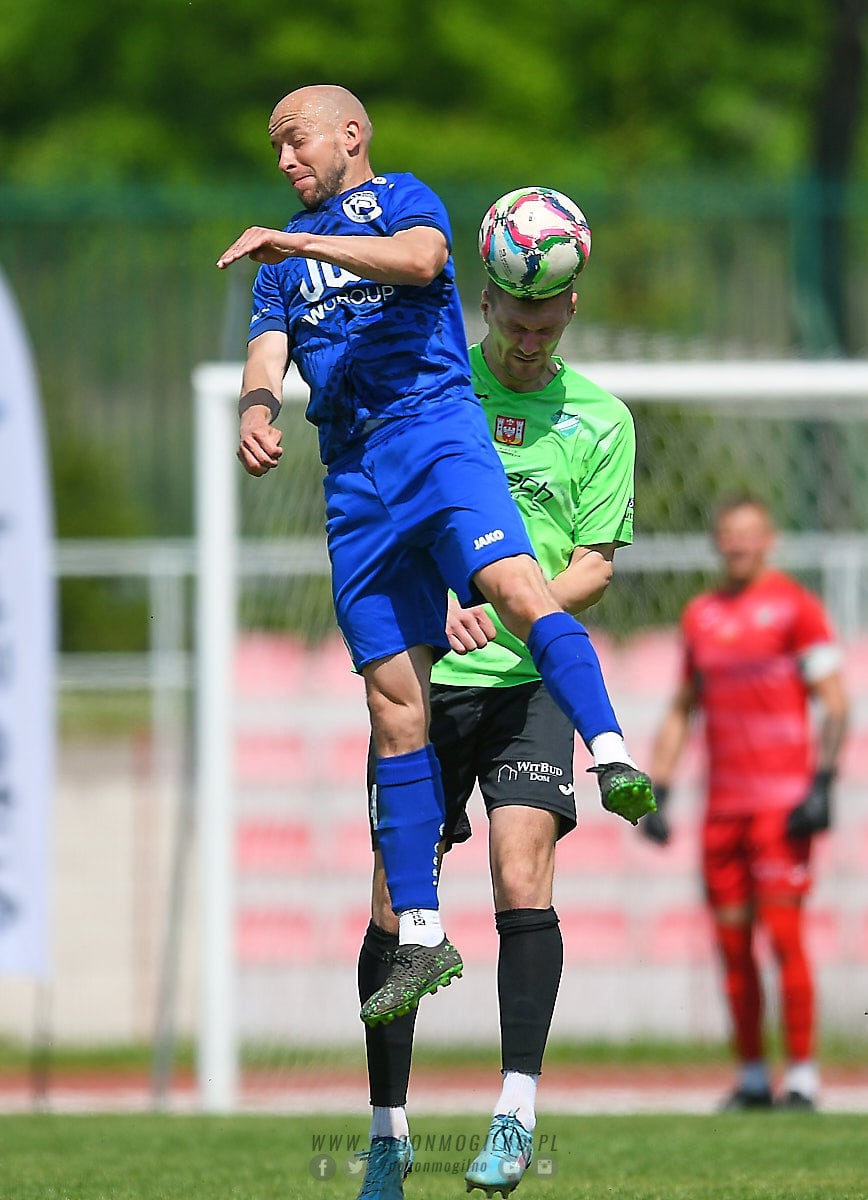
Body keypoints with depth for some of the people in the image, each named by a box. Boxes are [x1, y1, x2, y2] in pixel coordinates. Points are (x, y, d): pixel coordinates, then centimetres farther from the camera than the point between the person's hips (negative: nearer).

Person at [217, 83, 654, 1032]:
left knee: (511, 580, -32)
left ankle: (612, 757, -45)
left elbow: (419, 258, -13)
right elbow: (266, 355, 10)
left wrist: (301, 242, -20)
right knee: (394, 695, 0)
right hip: (354, 476, 4)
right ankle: (420, 936, 0)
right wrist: (256, 407, -13)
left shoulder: (401, 198, 10)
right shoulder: (282, 258, 25)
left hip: (434, 427, -4)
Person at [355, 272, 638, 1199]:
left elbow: (594, 567, 5)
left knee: (522, 884, -18)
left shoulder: (599, 419, 6)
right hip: (419, 674, 1)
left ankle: (517, 1114, -16)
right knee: (394, 905, 0)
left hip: (529, 679, -1)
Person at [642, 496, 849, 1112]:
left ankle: (802, 1073, -6)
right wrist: (657, 793, 16)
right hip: (724, 802, 6)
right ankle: (752, 1076, 9)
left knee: (784, 931, -10)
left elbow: (834, 702, -4)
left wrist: (822, 785, -13)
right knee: (732, 939, 3)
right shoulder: (701, 615, 16)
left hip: (783, 799, -6)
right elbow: (682, 710, 23)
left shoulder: (795, 606, -1)